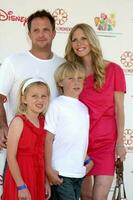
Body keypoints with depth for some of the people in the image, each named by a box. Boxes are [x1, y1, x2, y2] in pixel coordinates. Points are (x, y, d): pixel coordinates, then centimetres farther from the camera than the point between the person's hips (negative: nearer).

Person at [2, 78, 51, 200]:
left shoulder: (43, 121, 7)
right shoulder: (19, 121, -11)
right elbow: (11, 157, -14)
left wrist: (46, 181, 11)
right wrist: (21, 186, -16)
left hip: (38, 179, 6)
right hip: (20, 178, -6)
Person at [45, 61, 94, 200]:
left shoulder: (84, 108, 12)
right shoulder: (57, 105, -7)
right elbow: (48, 139, -10)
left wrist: (88, 160, 9)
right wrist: (49, 169, -13)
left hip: (79, 172, 6)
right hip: (60, 172, -6)